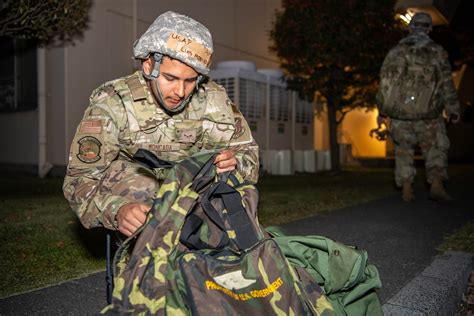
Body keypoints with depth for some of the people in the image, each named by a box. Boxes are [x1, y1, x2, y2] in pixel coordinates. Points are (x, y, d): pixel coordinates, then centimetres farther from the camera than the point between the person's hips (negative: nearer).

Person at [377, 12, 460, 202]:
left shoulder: (395, 52, 6)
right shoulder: (437, 52, 3)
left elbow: (384, 83, 4)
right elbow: (446, 84, 3)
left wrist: (382, 111, 10)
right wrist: (452, 110, 11)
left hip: (399, 113, 1)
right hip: (427, 114, -1)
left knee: (403, 151, 13)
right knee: (435, 149, 12)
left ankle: (406, 190, 9)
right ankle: (436, 184, -5)